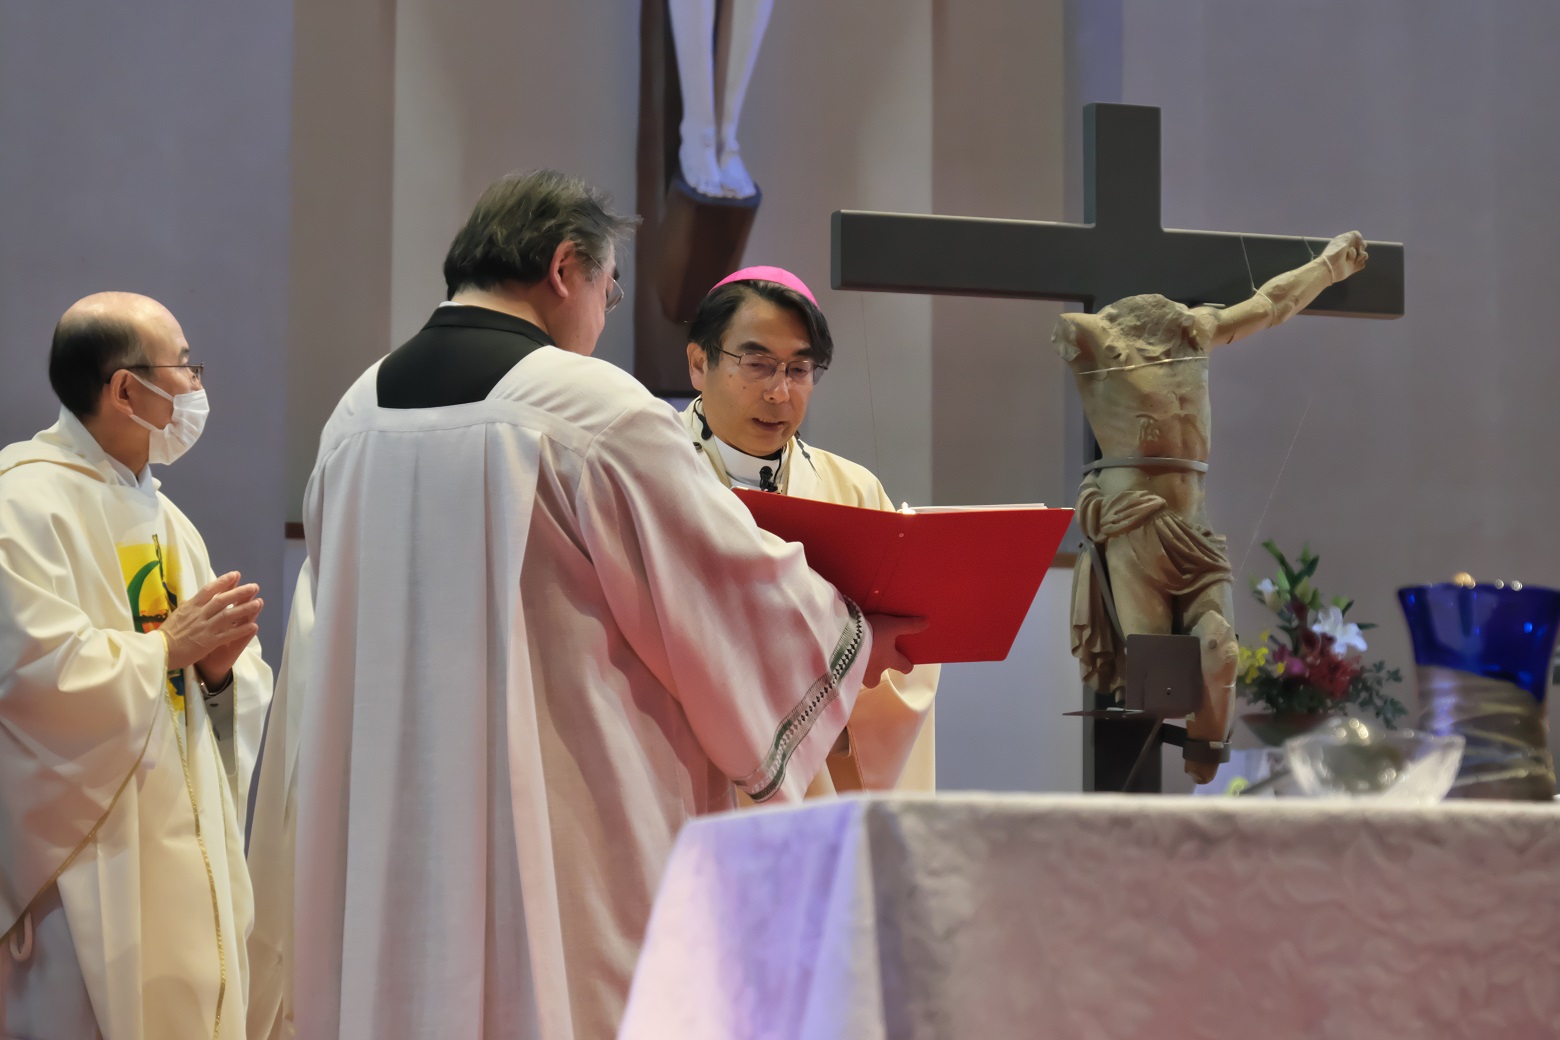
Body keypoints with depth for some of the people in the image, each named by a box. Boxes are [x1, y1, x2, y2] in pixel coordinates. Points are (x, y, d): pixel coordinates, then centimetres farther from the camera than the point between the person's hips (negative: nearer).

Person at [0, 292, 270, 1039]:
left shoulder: (166, 519, 16)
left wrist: (221, 667, -4)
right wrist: (169, 646, -12)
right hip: (87, 865, -8)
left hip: (189, 857, 8)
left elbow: (245, 692, 17)